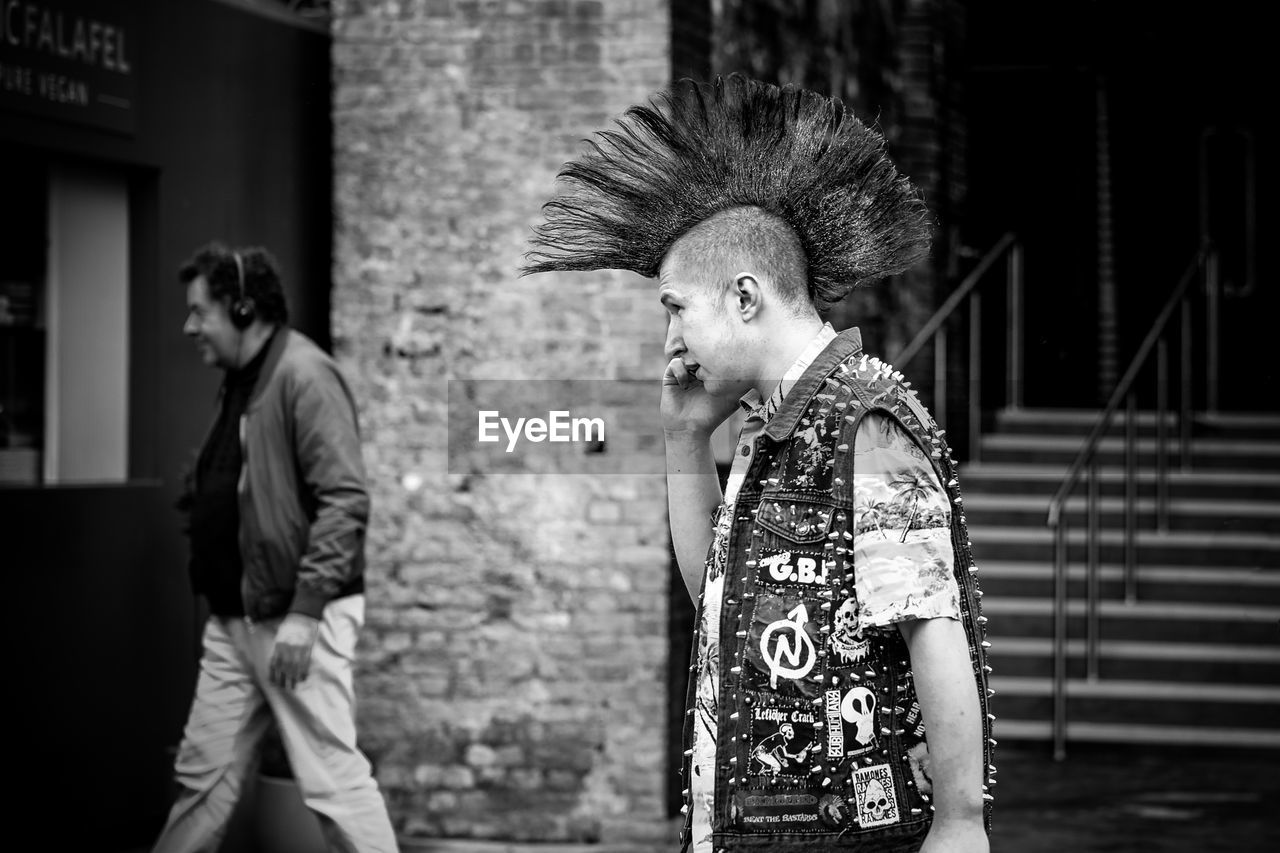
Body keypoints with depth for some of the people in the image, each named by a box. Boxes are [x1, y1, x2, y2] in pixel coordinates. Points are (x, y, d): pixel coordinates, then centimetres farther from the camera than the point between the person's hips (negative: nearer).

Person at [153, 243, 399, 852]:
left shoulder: (304, 376, -14)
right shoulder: (242, 380, 14)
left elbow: (345, 501, -21)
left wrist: (303, 615, -23)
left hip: (296, 617, -9)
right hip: (234, 618, 9)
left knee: (332, 779, -6)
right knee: (203, 775, 12)